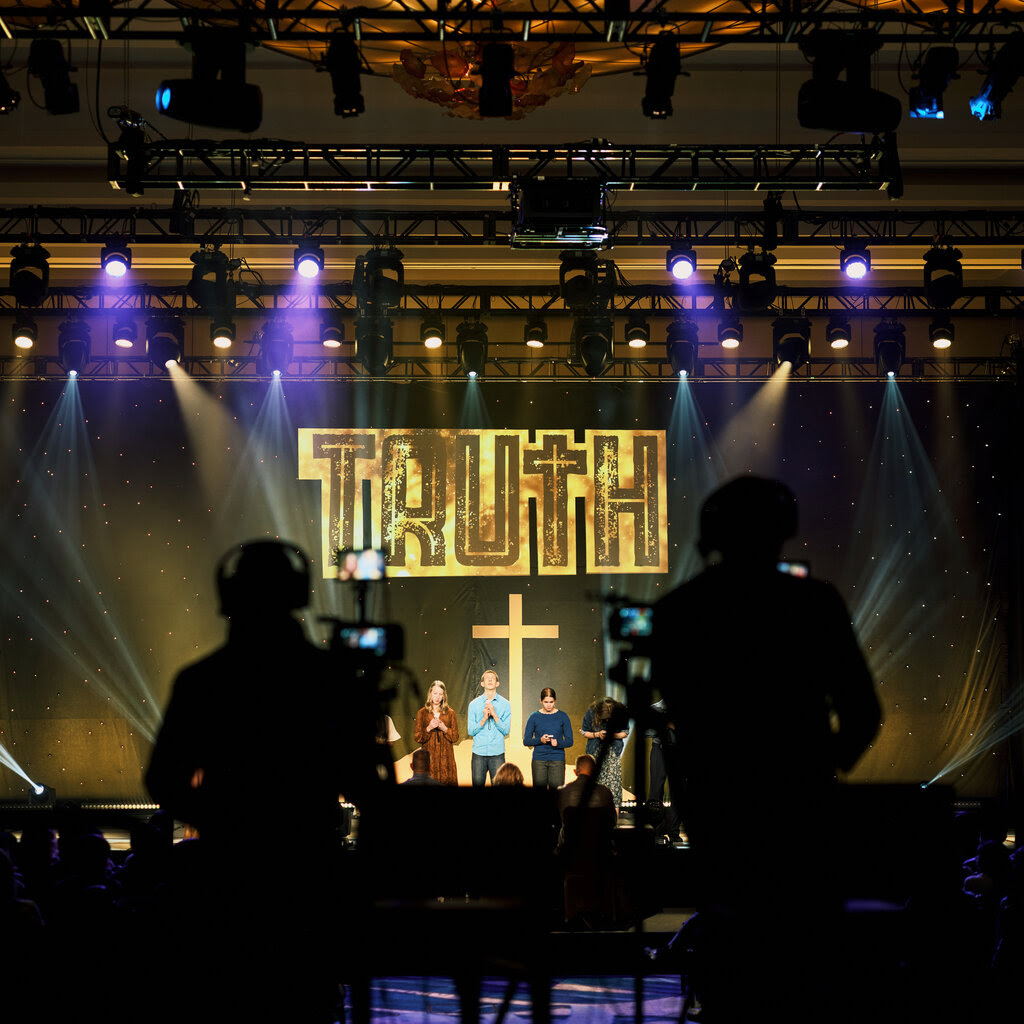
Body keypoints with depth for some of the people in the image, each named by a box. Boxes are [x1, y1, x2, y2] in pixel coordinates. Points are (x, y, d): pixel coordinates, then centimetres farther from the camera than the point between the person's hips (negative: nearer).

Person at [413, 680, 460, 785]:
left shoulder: (450, 713, 10)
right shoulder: (422, 713, 8)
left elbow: (455, 737, 9)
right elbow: (416, 737, 4)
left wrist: (444, 729, -9)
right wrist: (428, 728, -12)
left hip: (445, 756, 1)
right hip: (428, 756, -1)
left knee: (447, 782, -7)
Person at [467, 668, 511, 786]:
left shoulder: (505, 704, 5)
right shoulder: (474, 704, 6)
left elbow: (506, 730, -3)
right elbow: (471, 731, 2)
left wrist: (494, 715, -13)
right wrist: (484, 719, -12)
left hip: (497, 754, -1)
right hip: (479, 753, 1)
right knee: (478, 784, 0)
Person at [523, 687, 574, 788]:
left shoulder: (562, 716, 5)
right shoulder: (534, 717, 6)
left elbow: (569, 741, 4)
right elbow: (526, 741, 5)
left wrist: (558, 743, -17)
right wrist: (540, 740, -14)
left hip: (557, 760, -1)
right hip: (539, 760, 1)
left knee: (557, 790, -7)